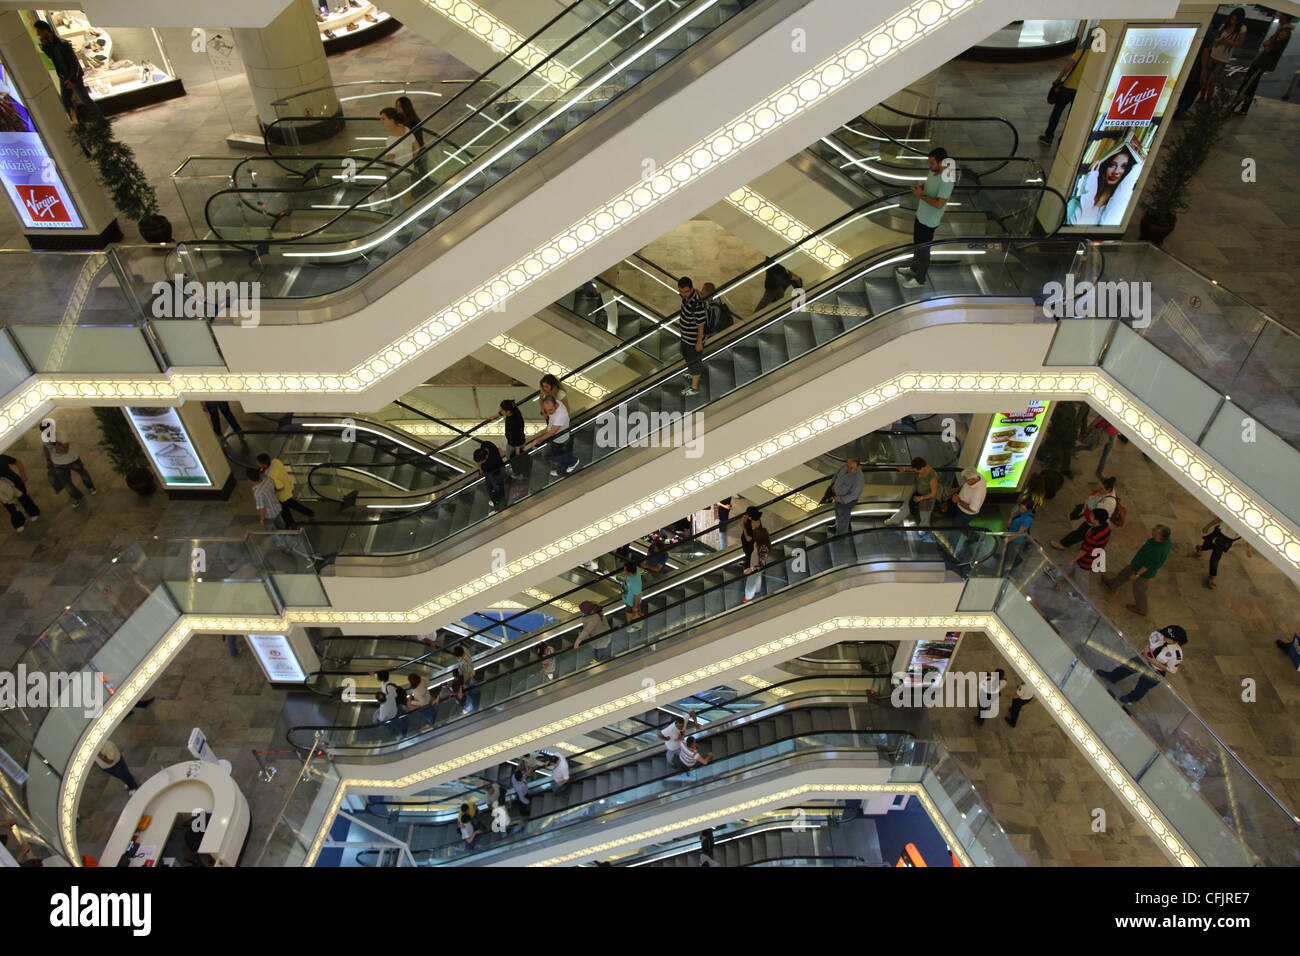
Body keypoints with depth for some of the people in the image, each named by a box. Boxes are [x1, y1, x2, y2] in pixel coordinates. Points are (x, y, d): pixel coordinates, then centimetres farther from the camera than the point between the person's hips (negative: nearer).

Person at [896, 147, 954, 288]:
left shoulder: (946, 180, -30)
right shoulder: (933, 171, -2)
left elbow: (939, 204, -30)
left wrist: (921, 195, -25)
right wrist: (920, 188, -6)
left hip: (929, 222, -9)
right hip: (921, 215, 9)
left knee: (923, 249, 6)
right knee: (916, 243, 27)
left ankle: (919, 279, 22)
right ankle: (915, 269, 48)